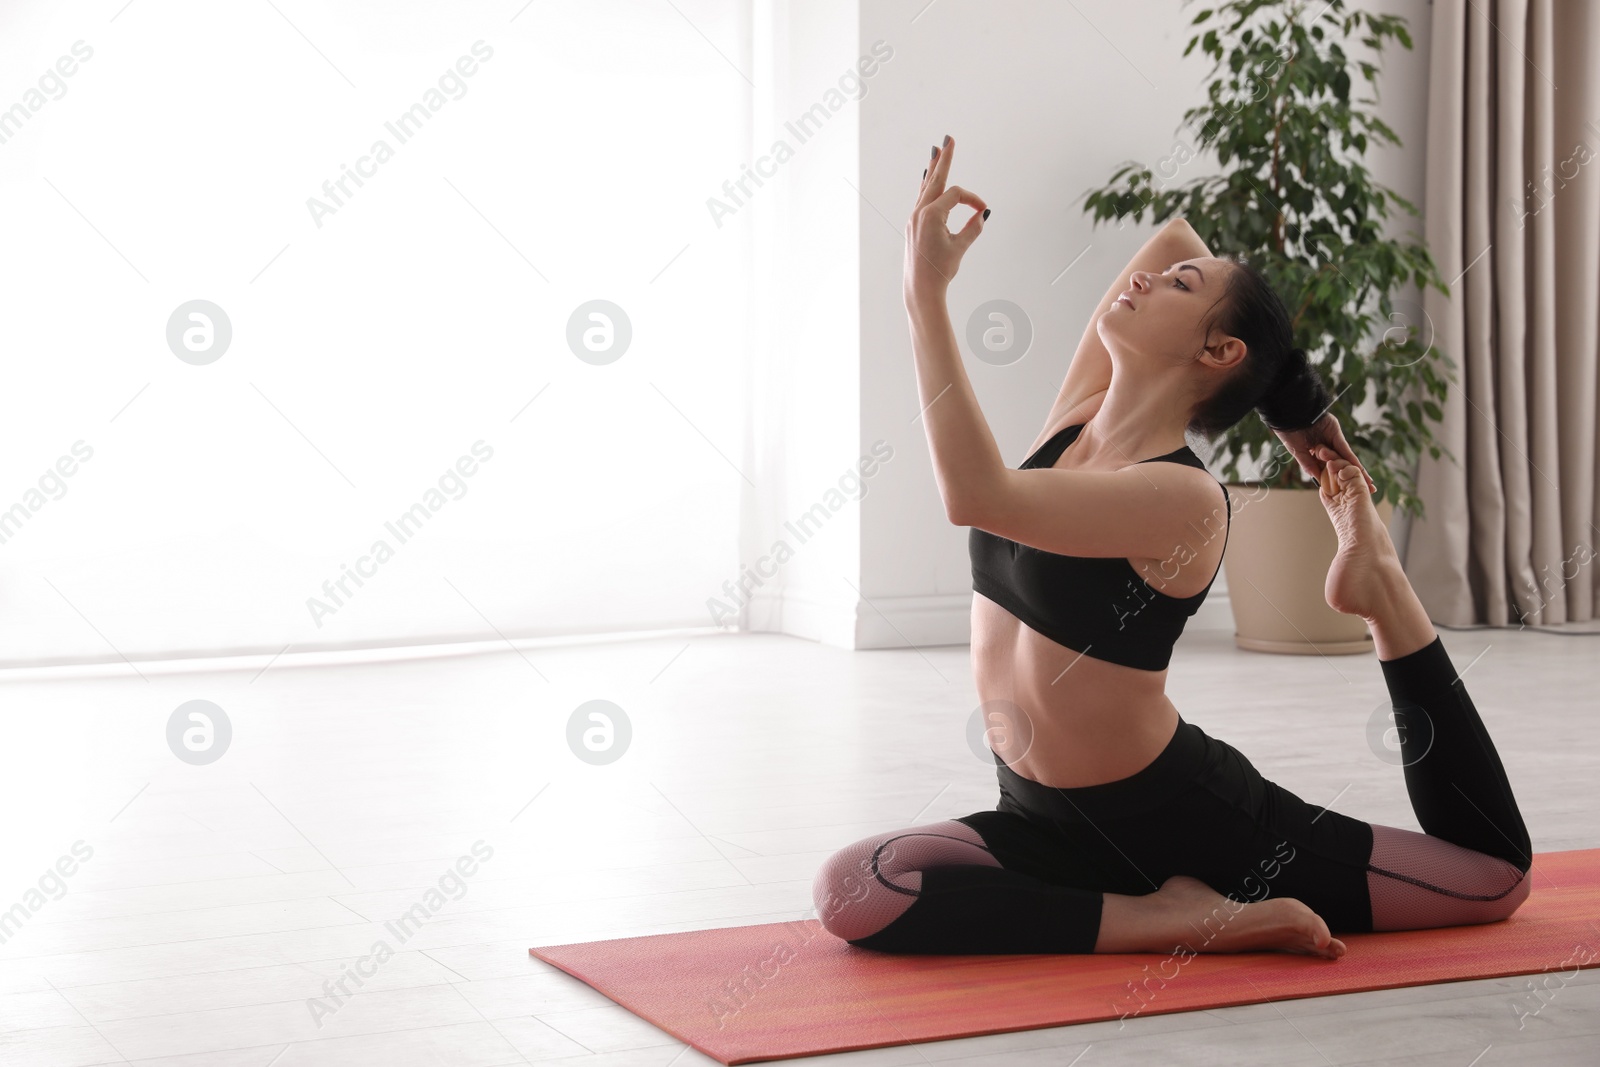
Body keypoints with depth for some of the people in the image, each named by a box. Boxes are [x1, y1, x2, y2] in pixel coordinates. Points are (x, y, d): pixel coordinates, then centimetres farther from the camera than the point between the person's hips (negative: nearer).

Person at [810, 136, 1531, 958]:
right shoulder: (1074, 419, 0)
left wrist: (926, 292, -32)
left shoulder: (1185, 499, -23)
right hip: (1049, 825, 7)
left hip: (1184, 821, -7)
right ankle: (1173, 921, -13)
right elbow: (1176, 235, 11)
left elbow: (979, 497, -36)